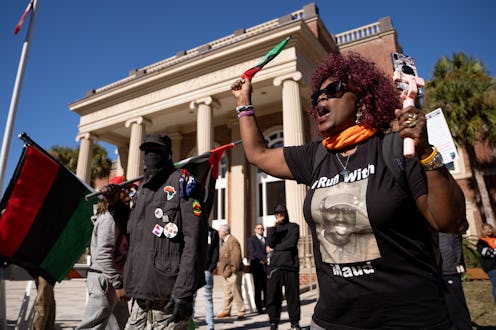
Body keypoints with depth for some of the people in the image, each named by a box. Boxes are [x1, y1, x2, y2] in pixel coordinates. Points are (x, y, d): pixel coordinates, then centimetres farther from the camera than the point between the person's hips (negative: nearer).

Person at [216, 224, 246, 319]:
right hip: (227, 272, 10)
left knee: (236, 292, -4)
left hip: (233, 272, -10)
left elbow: (236, 255, -26)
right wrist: (220, 267, 17)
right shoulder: (226, 242, 15)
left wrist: (234, 268, -24)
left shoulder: (233, 241, -18)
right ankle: (226, 311, 27)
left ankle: (241, 312, 6)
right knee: (227, 292, 17)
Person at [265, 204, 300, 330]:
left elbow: (292, 243, -6)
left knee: (293, 296, 2)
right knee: (272, 296, 1)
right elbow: (269, 244, 0)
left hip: (291, 265, -2)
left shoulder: (293, 227, 10)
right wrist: (274, 226, -7)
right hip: (274, 266, 2)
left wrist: (274, 249, 0)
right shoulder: (272, 228, 17)